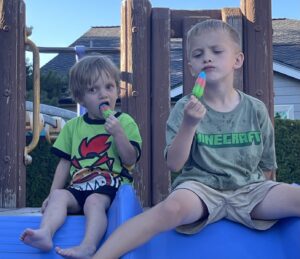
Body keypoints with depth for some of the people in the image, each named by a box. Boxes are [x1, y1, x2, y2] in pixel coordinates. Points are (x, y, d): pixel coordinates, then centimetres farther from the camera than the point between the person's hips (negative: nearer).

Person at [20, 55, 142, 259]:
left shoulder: (125, 122, 5)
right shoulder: (73, 126, 15)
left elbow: (130, 160, -3)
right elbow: (65, 163, 16)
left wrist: (118, 133, -15)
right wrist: (52, 193, 8)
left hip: (112, 186, -4)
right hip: (79, 186, 4)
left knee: (94, 201, -33)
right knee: (59, 196, -25)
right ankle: (45, 234, -45)